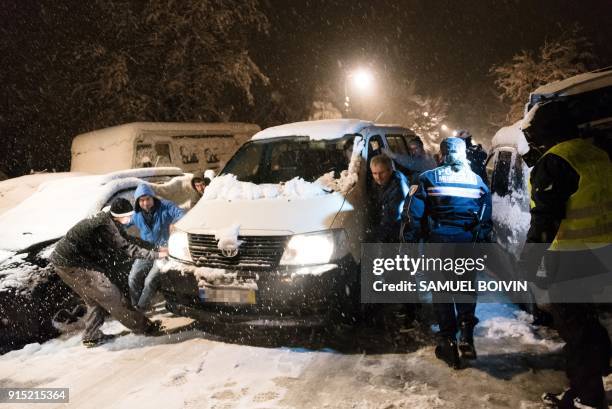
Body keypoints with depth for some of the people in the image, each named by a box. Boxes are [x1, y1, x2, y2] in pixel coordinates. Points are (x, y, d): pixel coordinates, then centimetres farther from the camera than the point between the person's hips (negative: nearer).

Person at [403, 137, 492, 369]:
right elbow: (486, 219, 13)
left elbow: (414, 215, -4)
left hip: (438, 242, -2)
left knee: (441, 291, 8)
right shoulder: (477, 181, 10)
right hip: (468, 244, 2)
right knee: (466, 289, 15)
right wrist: (483, 244, 19)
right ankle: (466, 336, 6)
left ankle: (448, 342, 10)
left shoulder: (429, 178, -1)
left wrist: (410, 243, 2)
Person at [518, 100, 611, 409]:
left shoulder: (554, 161, -16)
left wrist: (530, 257, -16)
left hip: (571, 256, -9)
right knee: (584, 315, 25)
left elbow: (544, 217, -21)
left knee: (571, 321, 1)